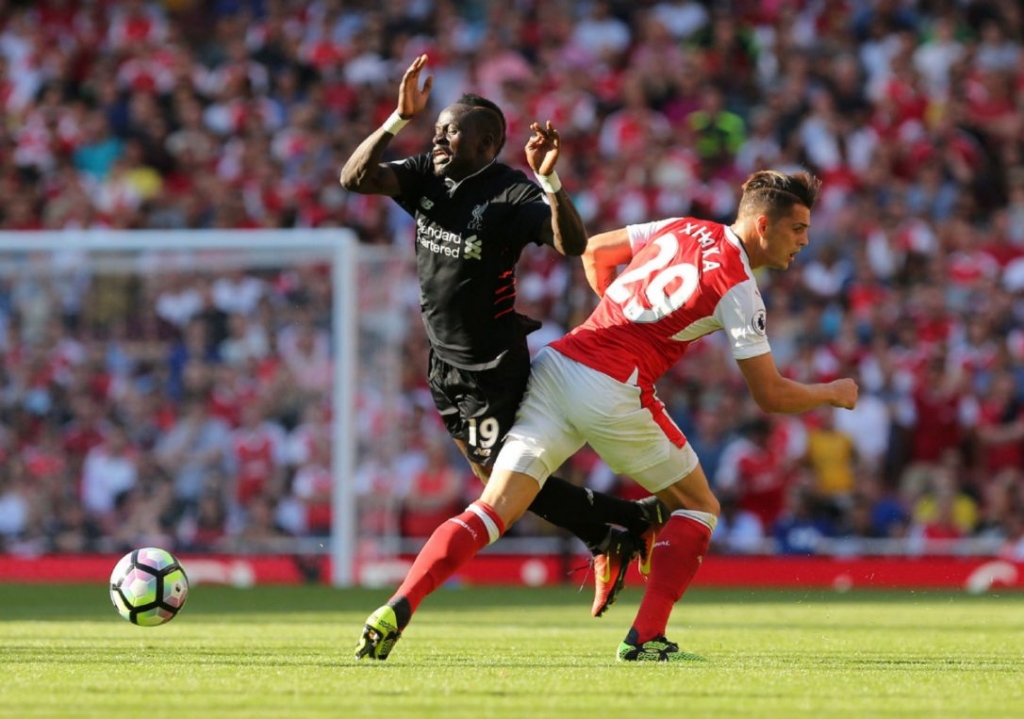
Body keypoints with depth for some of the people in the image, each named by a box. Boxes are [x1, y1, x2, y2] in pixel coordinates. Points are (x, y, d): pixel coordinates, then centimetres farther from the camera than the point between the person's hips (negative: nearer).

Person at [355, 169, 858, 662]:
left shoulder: (682, 229, 16)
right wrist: (833, 394, 17)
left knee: (491, 512, 0)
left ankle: (397, 610, -18)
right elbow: (770, 395, -1)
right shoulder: (738, 288, -3)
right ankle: (644, 640, 5)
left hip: (556, 366, 6)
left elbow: (594, 251, 29)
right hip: (613, 393, -6)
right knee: (698, 508, 15)